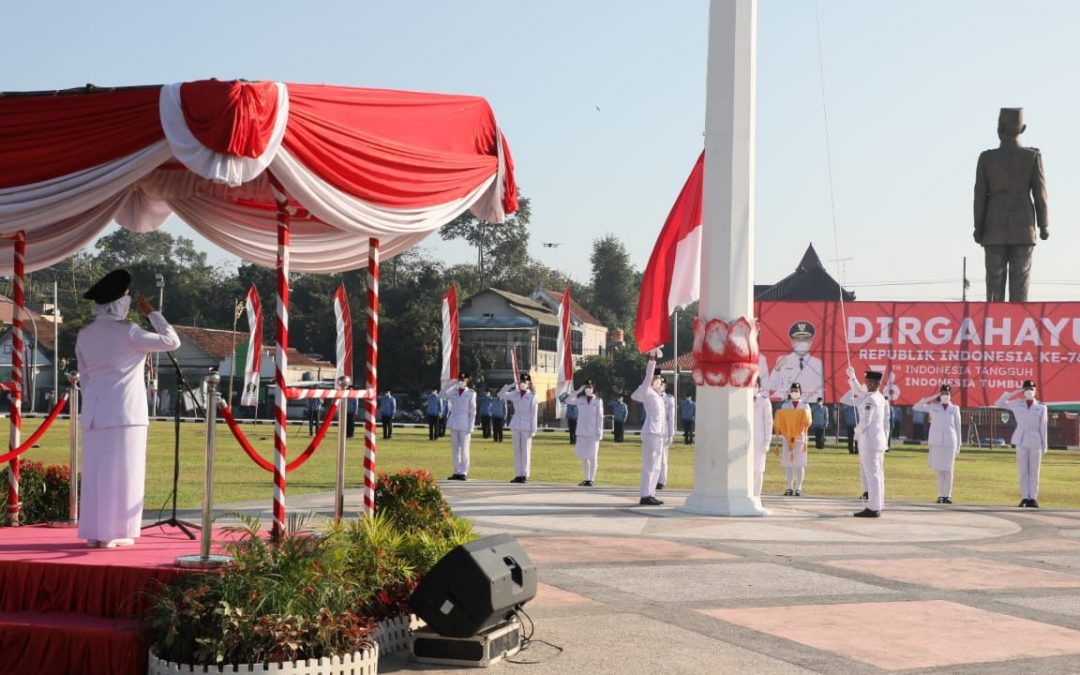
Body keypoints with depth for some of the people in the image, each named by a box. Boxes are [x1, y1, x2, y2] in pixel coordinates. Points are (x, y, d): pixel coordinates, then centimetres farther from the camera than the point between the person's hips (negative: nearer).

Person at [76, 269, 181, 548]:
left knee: (95, 471, 10)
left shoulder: (84, 334, 8)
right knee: (121, 471, 0)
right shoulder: (128, 332, -11)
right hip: (125, 411, -6)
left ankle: (93, 532, 13)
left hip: (95, 411, 6)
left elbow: (84, 376, 13)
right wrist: (152, 313, 3)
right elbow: (172, 341, -5)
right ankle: (113, 533, 1)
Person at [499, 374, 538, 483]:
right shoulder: (515, 394, 8)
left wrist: (533, 430, -9)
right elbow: (501, 395, 6)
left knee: (525, 451, -1)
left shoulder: (532, 397, -4)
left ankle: (525, 475, 2)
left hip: (526, 426, -4)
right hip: (516, 425, 4)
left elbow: (533, 414, -5)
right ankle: (518, 475, 10)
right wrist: (510, 385, -4)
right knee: (517, 451, 6)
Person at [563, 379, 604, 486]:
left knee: (592, 457, 0)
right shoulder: (580, 400, 7)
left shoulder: (598, 401, -1)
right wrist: (578, 391, -4)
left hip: (593, 432, -3)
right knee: (584, 457, 7)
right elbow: (567, 400, -1)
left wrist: (599, 432, -8)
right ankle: (586, 479, 14)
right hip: (582, 432, 3)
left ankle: (591, 480, 1)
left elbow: (600, 417, -3)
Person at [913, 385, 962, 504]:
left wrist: (958, 445, 5)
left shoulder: (955, 409, 5)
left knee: (948, 470, -1)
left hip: (950, 442, -1)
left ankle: (947, 495, 4)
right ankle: (941, 495, 8)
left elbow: (958, 427, 8)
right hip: (936, 442, 1)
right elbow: (915, 407, 4)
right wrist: (930, 398, -1)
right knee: (939, 470, 4)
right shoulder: (933, 407, 6)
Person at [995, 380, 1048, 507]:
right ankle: (1025, 498, 5)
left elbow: (1043, 428, 3)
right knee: (1023, 472, 2)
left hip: (1035, 443, -1)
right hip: (1021, 442, 1)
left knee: (1034, 472, 1)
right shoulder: (1017, 405, 7)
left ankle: (1032, 498, 4)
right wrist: (1012, 393, -1)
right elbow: (998, 404, 7)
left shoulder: (1041, 407, 3)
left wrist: (1045, 446, 0)